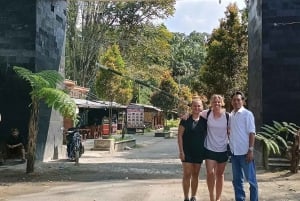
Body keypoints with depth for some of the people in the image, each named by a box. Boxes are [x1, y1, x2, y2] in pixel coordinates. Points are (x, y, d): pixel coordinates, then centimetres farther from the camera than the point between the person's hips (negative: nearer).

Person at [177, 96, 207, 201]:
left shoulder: (204, 121, 3)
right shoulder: (186, 120, -7)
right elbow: (180, 135, -7)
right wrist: (181, 151, -13)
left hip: (199, 152, 3)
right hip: (187, 151, -3)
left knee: (195, 175, 12)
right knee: (187, 175, -2)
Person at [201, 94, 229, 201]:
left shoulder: (227, 116, -5)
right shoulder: (207, 113, -5)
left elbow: (230, 132, 3)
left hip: (223, 149, 1)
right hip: (210, 148, -1)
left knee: (220, 174, 12)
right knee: (210, 173, -10)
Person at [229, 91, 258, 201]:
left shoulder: (247, 114, -6)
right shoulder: (230, 115, 10)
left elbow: (252, 133, -10)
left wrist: (251, 150, -16)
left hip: (245, 152, -6)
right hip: (234, 152, 6)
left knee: (251, 179, 2)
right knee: (237, 180, 13)